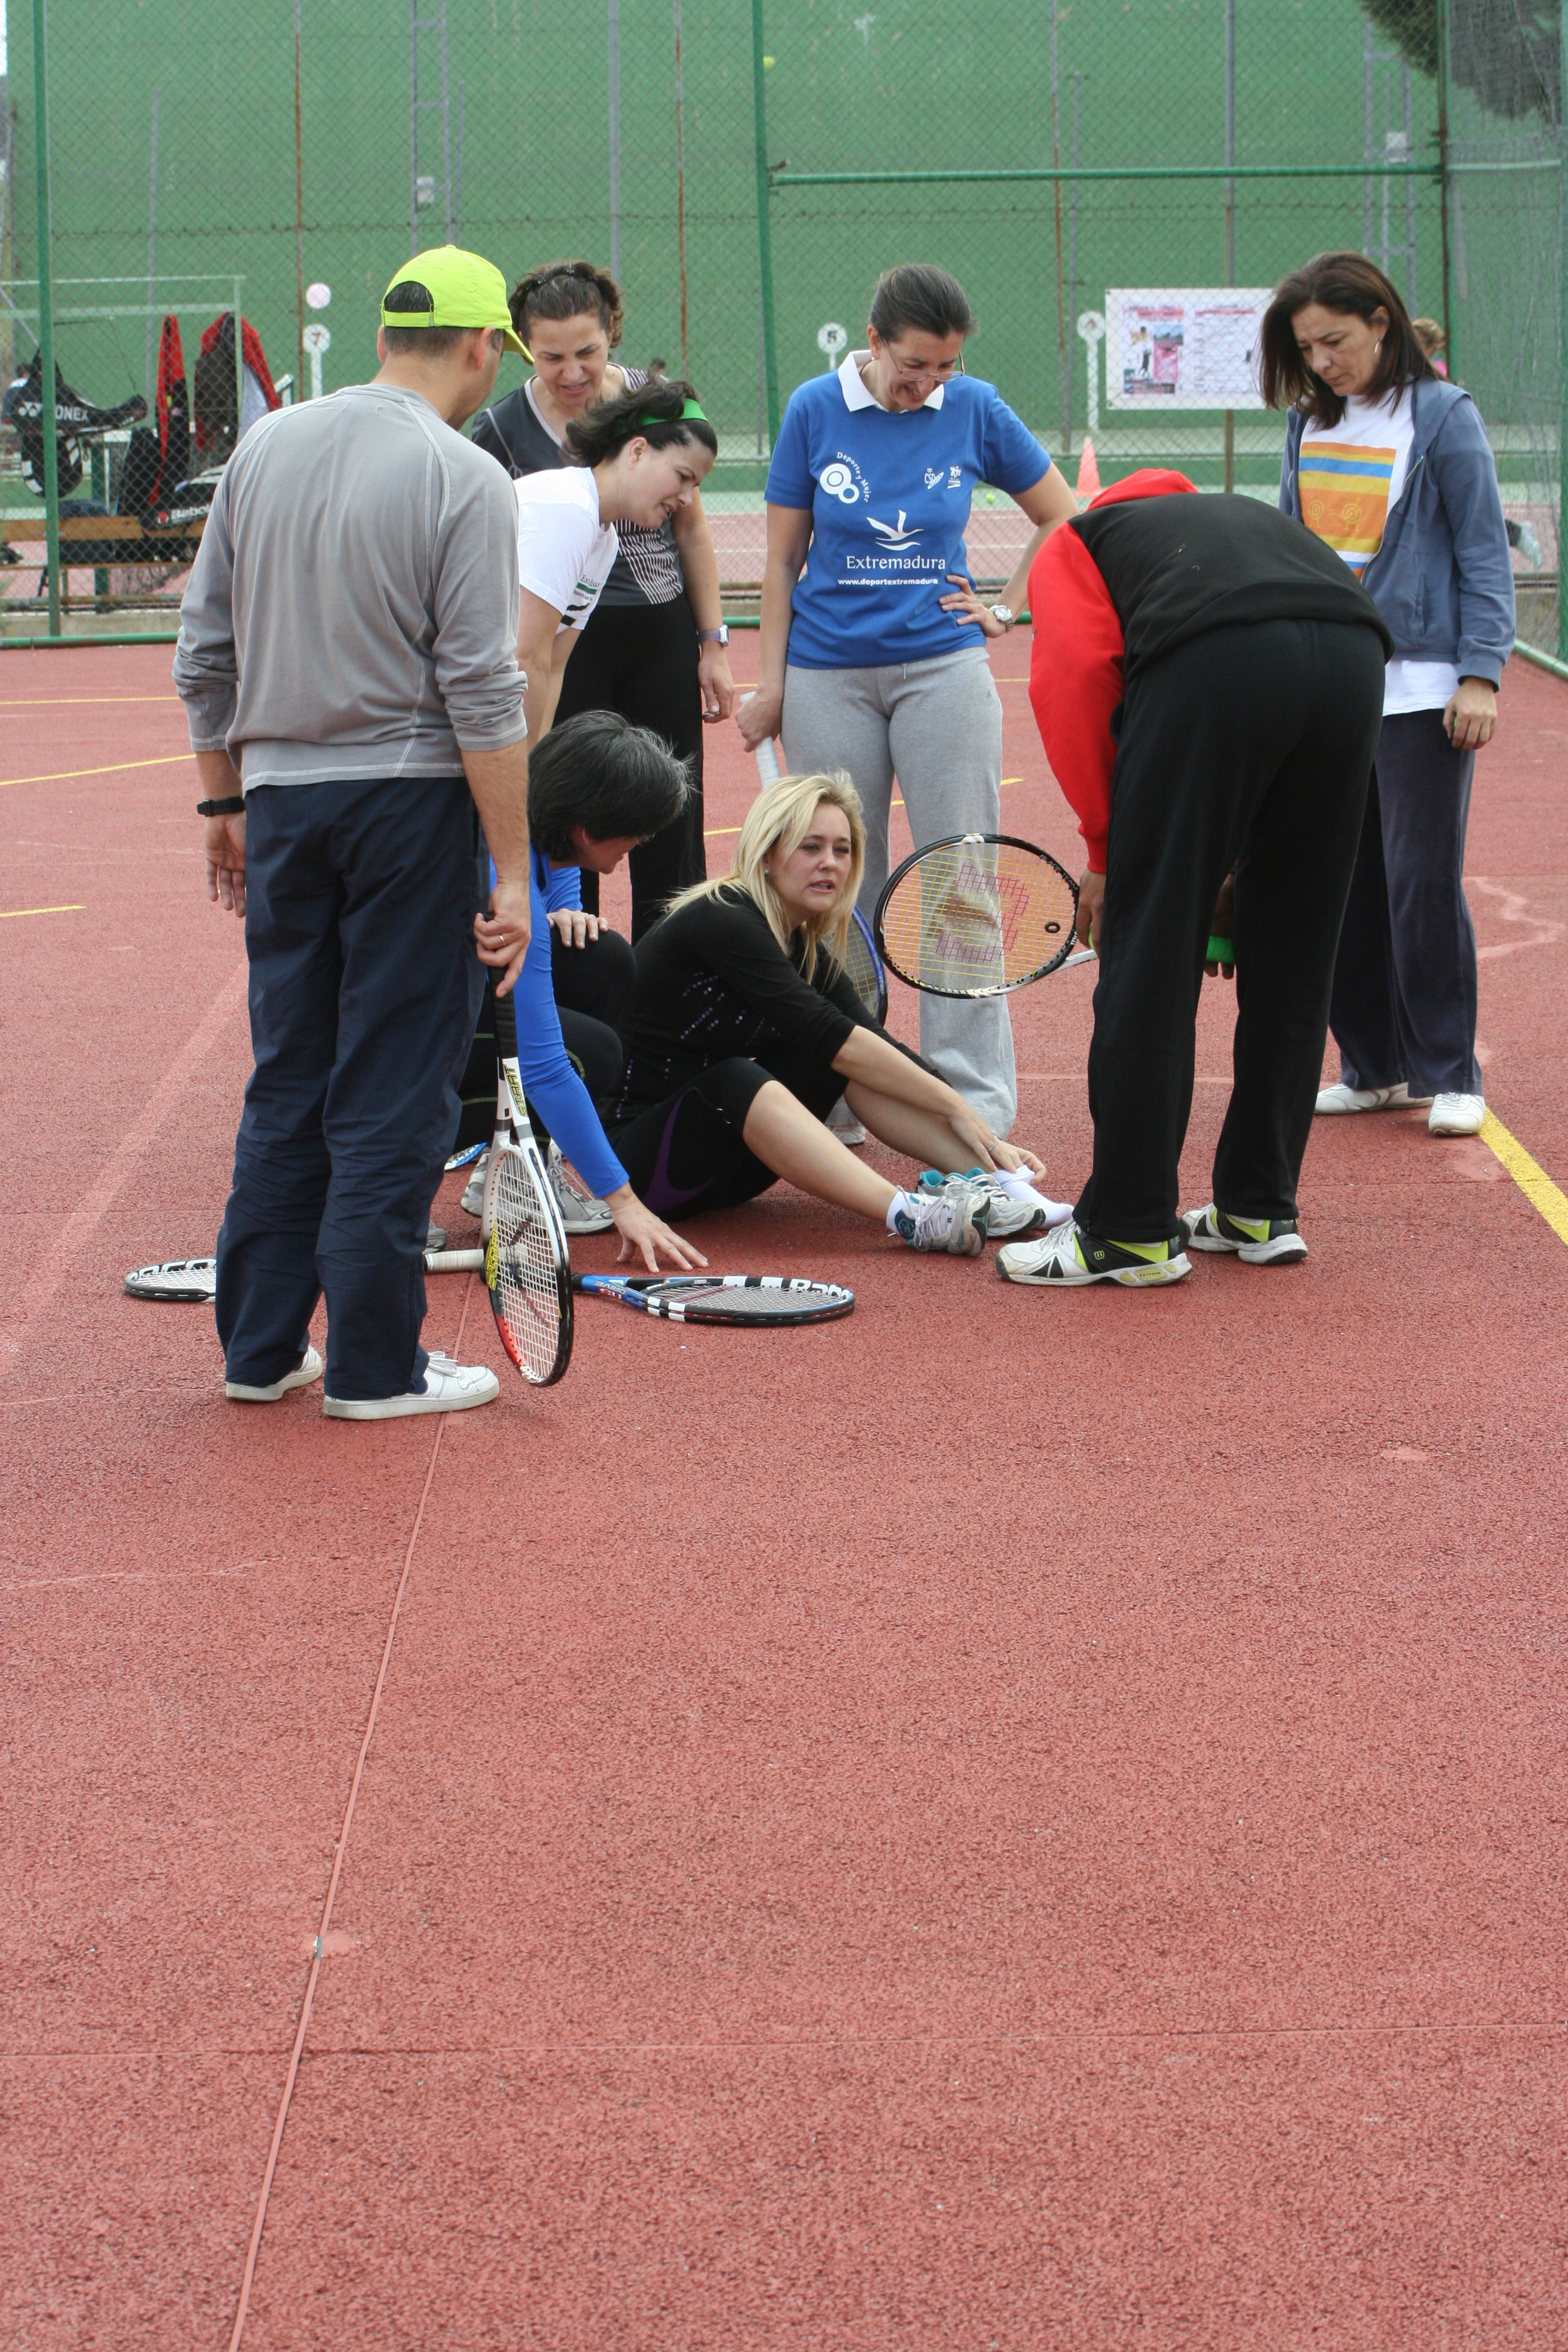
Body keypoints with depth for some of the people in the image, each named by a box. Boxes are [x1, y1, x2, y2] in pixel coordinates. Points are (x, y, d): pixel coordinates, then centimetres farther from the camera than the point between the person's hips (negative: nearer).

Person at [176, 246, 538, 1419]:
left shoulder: (265, 446, 6)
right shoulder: (464, 480, -11)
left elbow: (204, 650, 10)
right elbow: (483, 693, -14)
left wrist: (226, 800, 20)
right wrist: (514, 871, -12)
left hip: (282, 795, 5)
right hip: (412, 795, -5)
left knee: (287, 1079, 14)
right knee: (394, 1089, 1)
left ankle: (261, 1344, 18)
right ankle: (375, 1365, 5)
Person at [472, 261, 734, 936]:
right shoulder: (500, 431, -6)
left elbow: (691, 529, 11)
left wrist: (713, 645, 9)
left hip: (662, 640, 2)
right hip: (562, 649, -2)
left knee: (673, 848, 6)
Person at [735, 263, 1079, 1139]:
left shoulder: (975, 410, 0)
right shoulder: (816, 410, -1)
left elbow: (1065, 518, 13)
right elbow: (783, 558, 5)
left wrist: (1007, 610, 6)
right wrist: (771, 683, 3)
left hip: (943, 665, 0)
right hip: (829, 674, 1)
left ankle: (974, 1092, 1)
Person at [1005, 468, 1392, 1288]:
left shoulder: (1069, 547, 28)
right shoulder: (1245, 516, 43)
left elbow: (1078, 676, 7)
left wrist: (1105, 851, 10)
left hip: (1216, 663, -5)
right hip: (1355, 652, 6)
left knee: (1149, 956, 3)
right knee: (1293, 962, 17)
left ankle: (1129, 1231, 7)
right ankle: (1261, 1212, 24)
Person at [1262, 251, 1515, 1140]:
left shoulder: (1443, 416, -4)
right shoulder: (1310, 423, 11)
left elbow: (1485, 554, -4)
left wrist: (1481, 674, -11)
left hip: (1421, 689, -5)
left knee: (1424, 883, -5)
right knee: (1341, 884, 5)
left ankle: (1450, 1075, 5)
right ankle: (1374, 1067, 15)